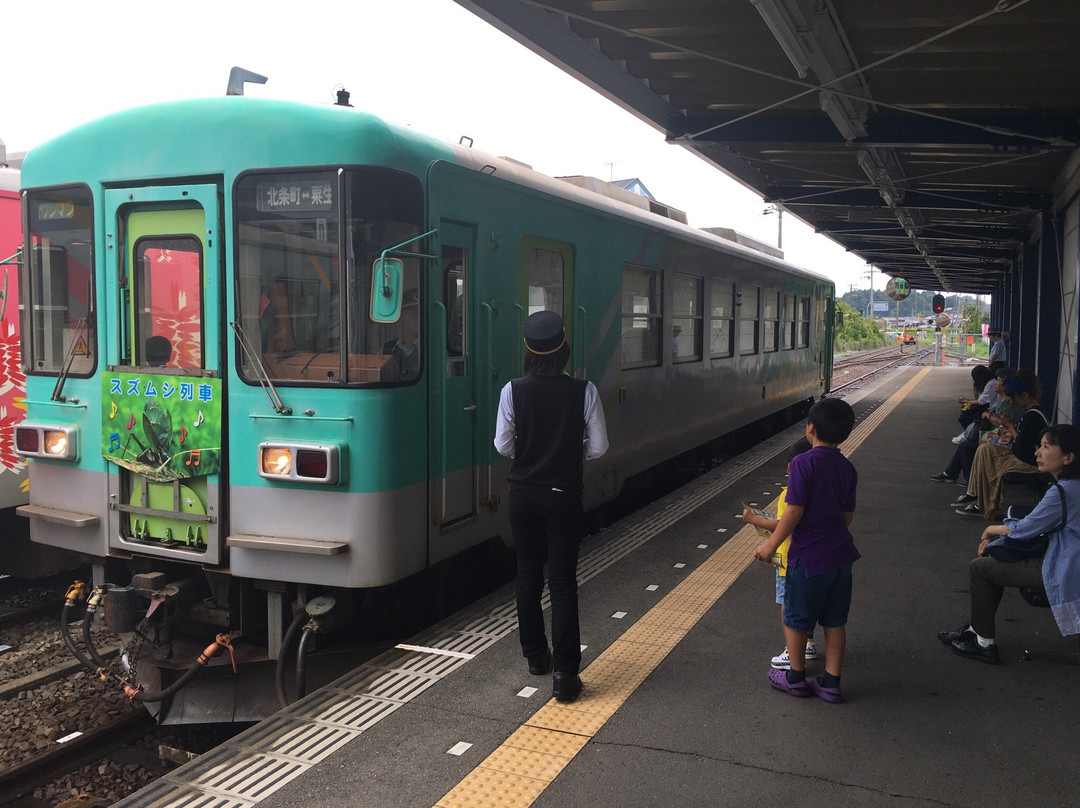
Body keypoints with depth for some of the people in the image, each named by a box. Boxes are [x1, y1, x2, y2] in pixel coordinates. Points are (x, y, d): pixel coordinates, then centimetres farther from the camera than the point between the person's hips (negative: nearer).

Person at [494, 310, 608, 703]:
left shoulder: (513, 391, -8)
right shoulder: (584, 391, -10)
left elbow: (503, 445, -3)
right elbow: (598, 446, -7)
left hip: (523, 494, 2)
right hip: (564, 495, -2)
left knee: (528, 576, 17)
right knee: (563, 581, 2)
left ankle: (535, 656, 31)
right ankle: (564, 674, 1)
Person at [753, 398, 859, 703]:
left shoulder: (804, 463, -18)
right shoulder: (847, 468, 3)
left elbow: (794, 511, -19)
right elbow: (847, 515, 10)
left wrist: (771, 545, -9)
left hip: (809, 555, -6)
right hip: (841, 553, 6)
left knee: (795, 619, 12)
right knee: (835, 621, 15)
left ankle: (796, 678, 26)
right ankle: (831, 683, 22)